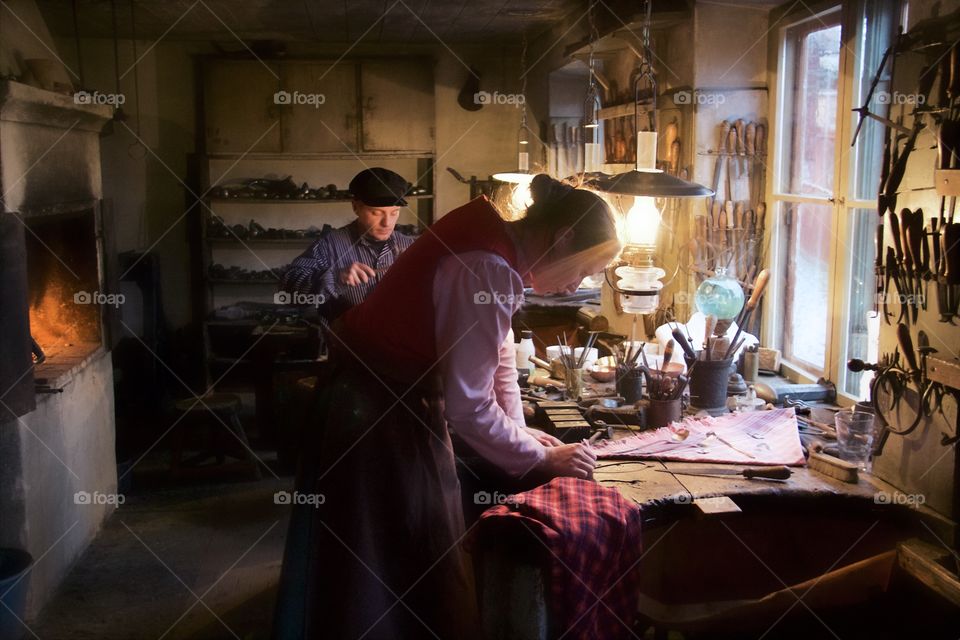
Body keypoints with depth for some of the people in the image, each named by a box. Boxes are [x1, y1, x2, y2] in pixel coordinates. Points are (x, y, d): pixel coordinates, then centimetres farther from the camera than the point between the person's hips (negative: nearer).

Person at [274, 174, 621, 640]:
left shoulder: (495, 243, 1)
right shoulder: (488, 270, -29)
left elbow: (499, 351, 11)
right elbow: (467, 406, -29)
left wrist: (519, 431, 5)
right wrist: (541, 458, -16)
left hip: (401, 401, 9)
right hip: (374, 411, -9)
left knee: (418, 558, 22)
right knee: (393, 569, 7)